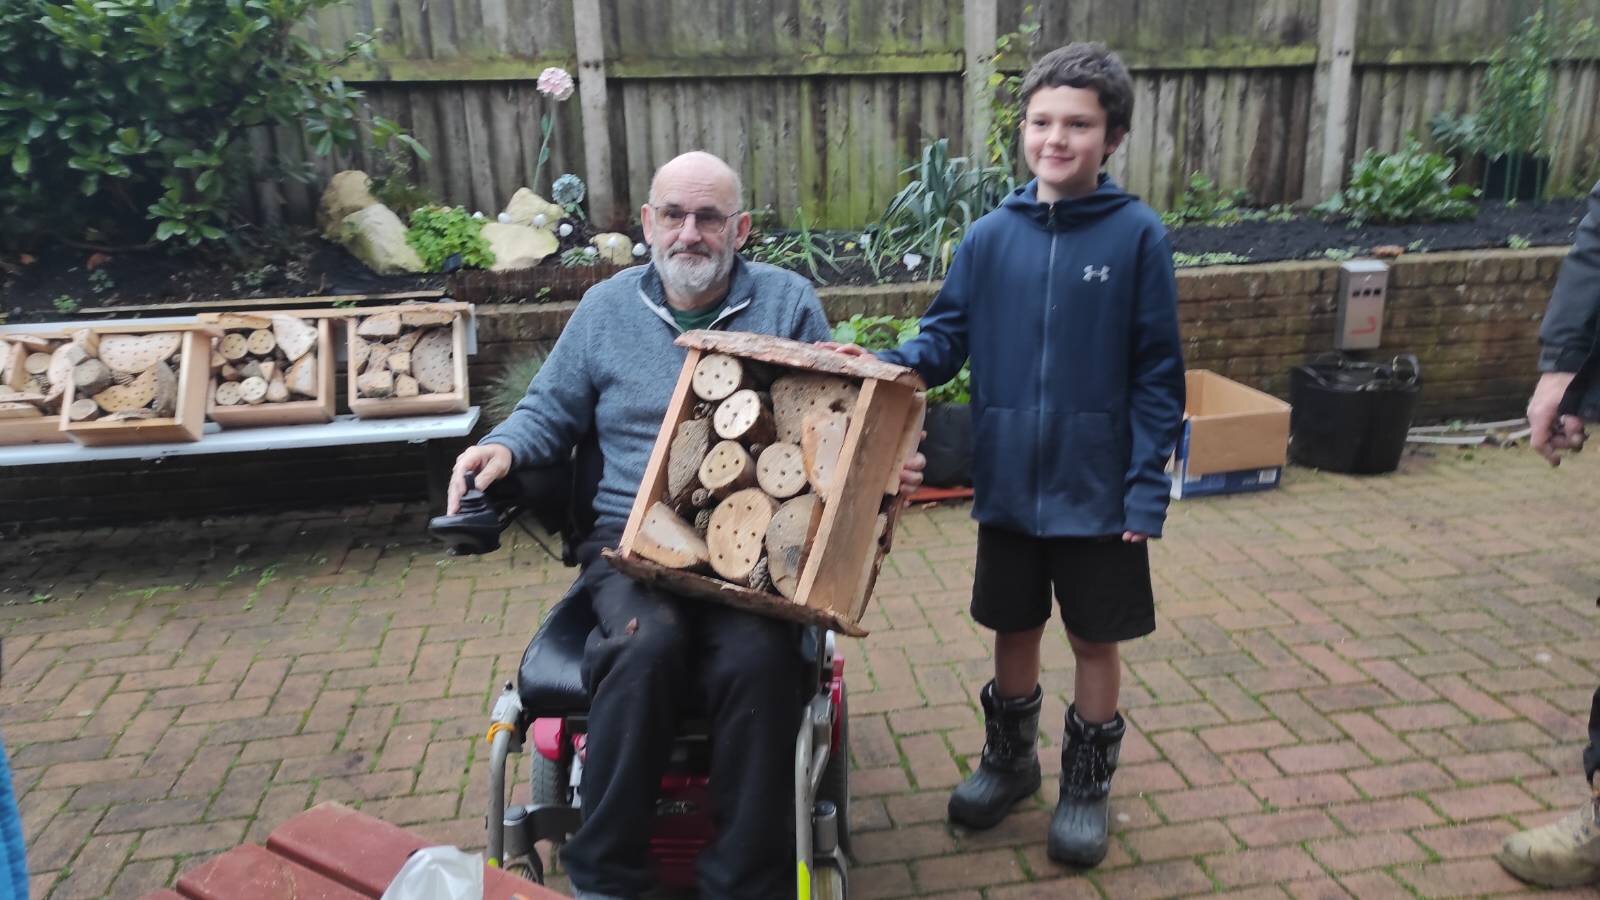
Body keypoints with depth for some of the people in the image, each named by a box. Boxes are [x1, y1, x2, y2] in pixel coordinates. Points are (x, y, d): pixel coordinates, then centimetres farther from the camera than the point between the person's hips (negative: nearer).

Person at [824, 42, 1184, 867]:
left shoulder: (1138, 235, -8)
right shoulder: (989, 237, -1)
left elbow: (1156, 374, -8)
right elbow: (948, 335, 2)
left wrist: (1149, 484, -10)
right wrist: (892, 366, -18)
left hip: (1097, 488, -2)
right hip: (1007, 482, 3)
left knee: (1094, 639, 13)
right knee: (1013, 629, 19)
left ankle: (1087, 783, 34)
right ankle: (1008, 758, 41)